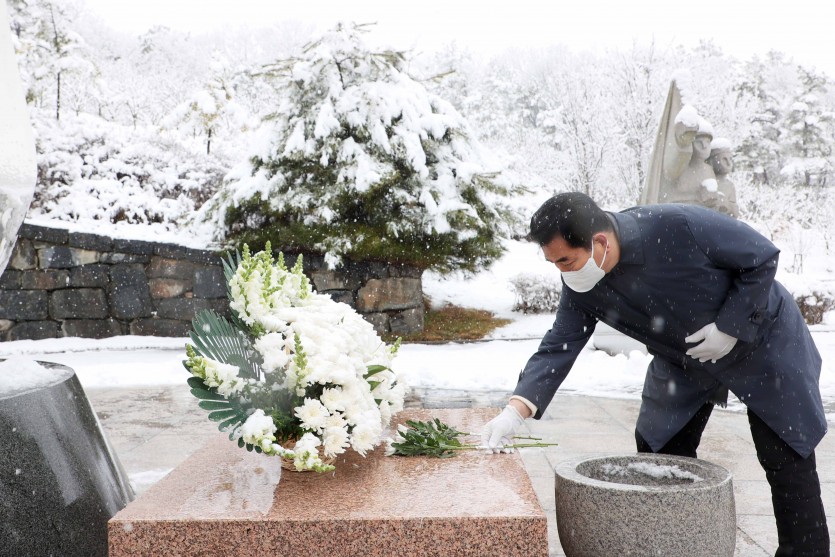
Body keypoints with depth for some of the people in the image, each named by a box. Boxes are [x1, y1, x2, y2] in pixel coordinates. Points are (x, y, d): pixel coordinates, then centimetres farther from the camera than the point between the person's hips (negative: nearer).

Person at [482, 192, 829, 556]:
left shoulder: (680, 227, -36)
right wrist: (517, 409, -30)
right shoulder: (580, 288, -19)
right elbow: (558, 348, -17)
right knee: (658, 454, 3)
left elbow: (763, 257, -23)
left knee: (786, 459, 0)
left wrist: (731, 326, -27)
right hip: (683, 359, 5)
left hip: (760, 337, -4)